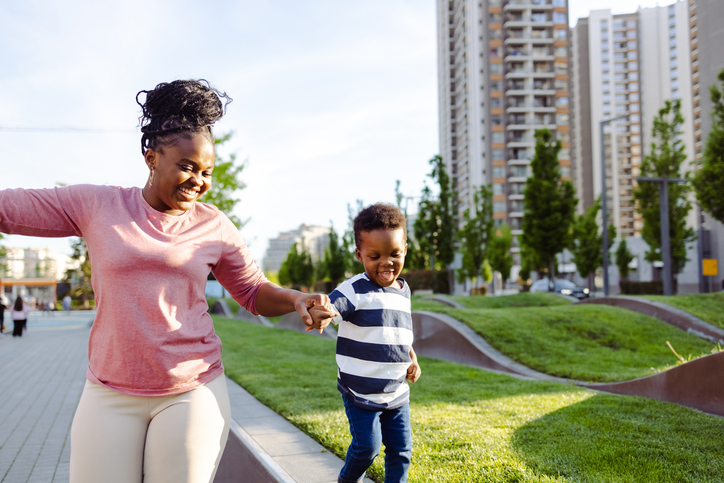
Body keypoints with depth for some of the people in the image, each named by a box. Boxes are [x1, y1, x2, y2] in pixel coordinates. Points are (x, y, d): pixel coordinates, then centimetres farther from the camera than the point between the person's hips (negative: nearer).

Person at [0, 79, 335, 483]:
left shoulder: (215, 226, 3)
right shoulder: (95, 206, 0)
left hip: (193, 392, 0)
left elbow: (255, 292, 10)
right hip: (110, 395, 0)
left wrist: (297, 300, -9)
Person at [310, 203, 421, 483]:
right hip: (361, 394, -5)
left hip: (397, 393, 6)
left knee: (401, 449, 9)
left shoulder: (403, 291, 6)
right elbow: (325, 310, -29)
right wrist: (318, 313, -53)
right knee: (367, 446, -1)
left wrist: (413, 361, 8)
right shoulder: (355, 290, -14)